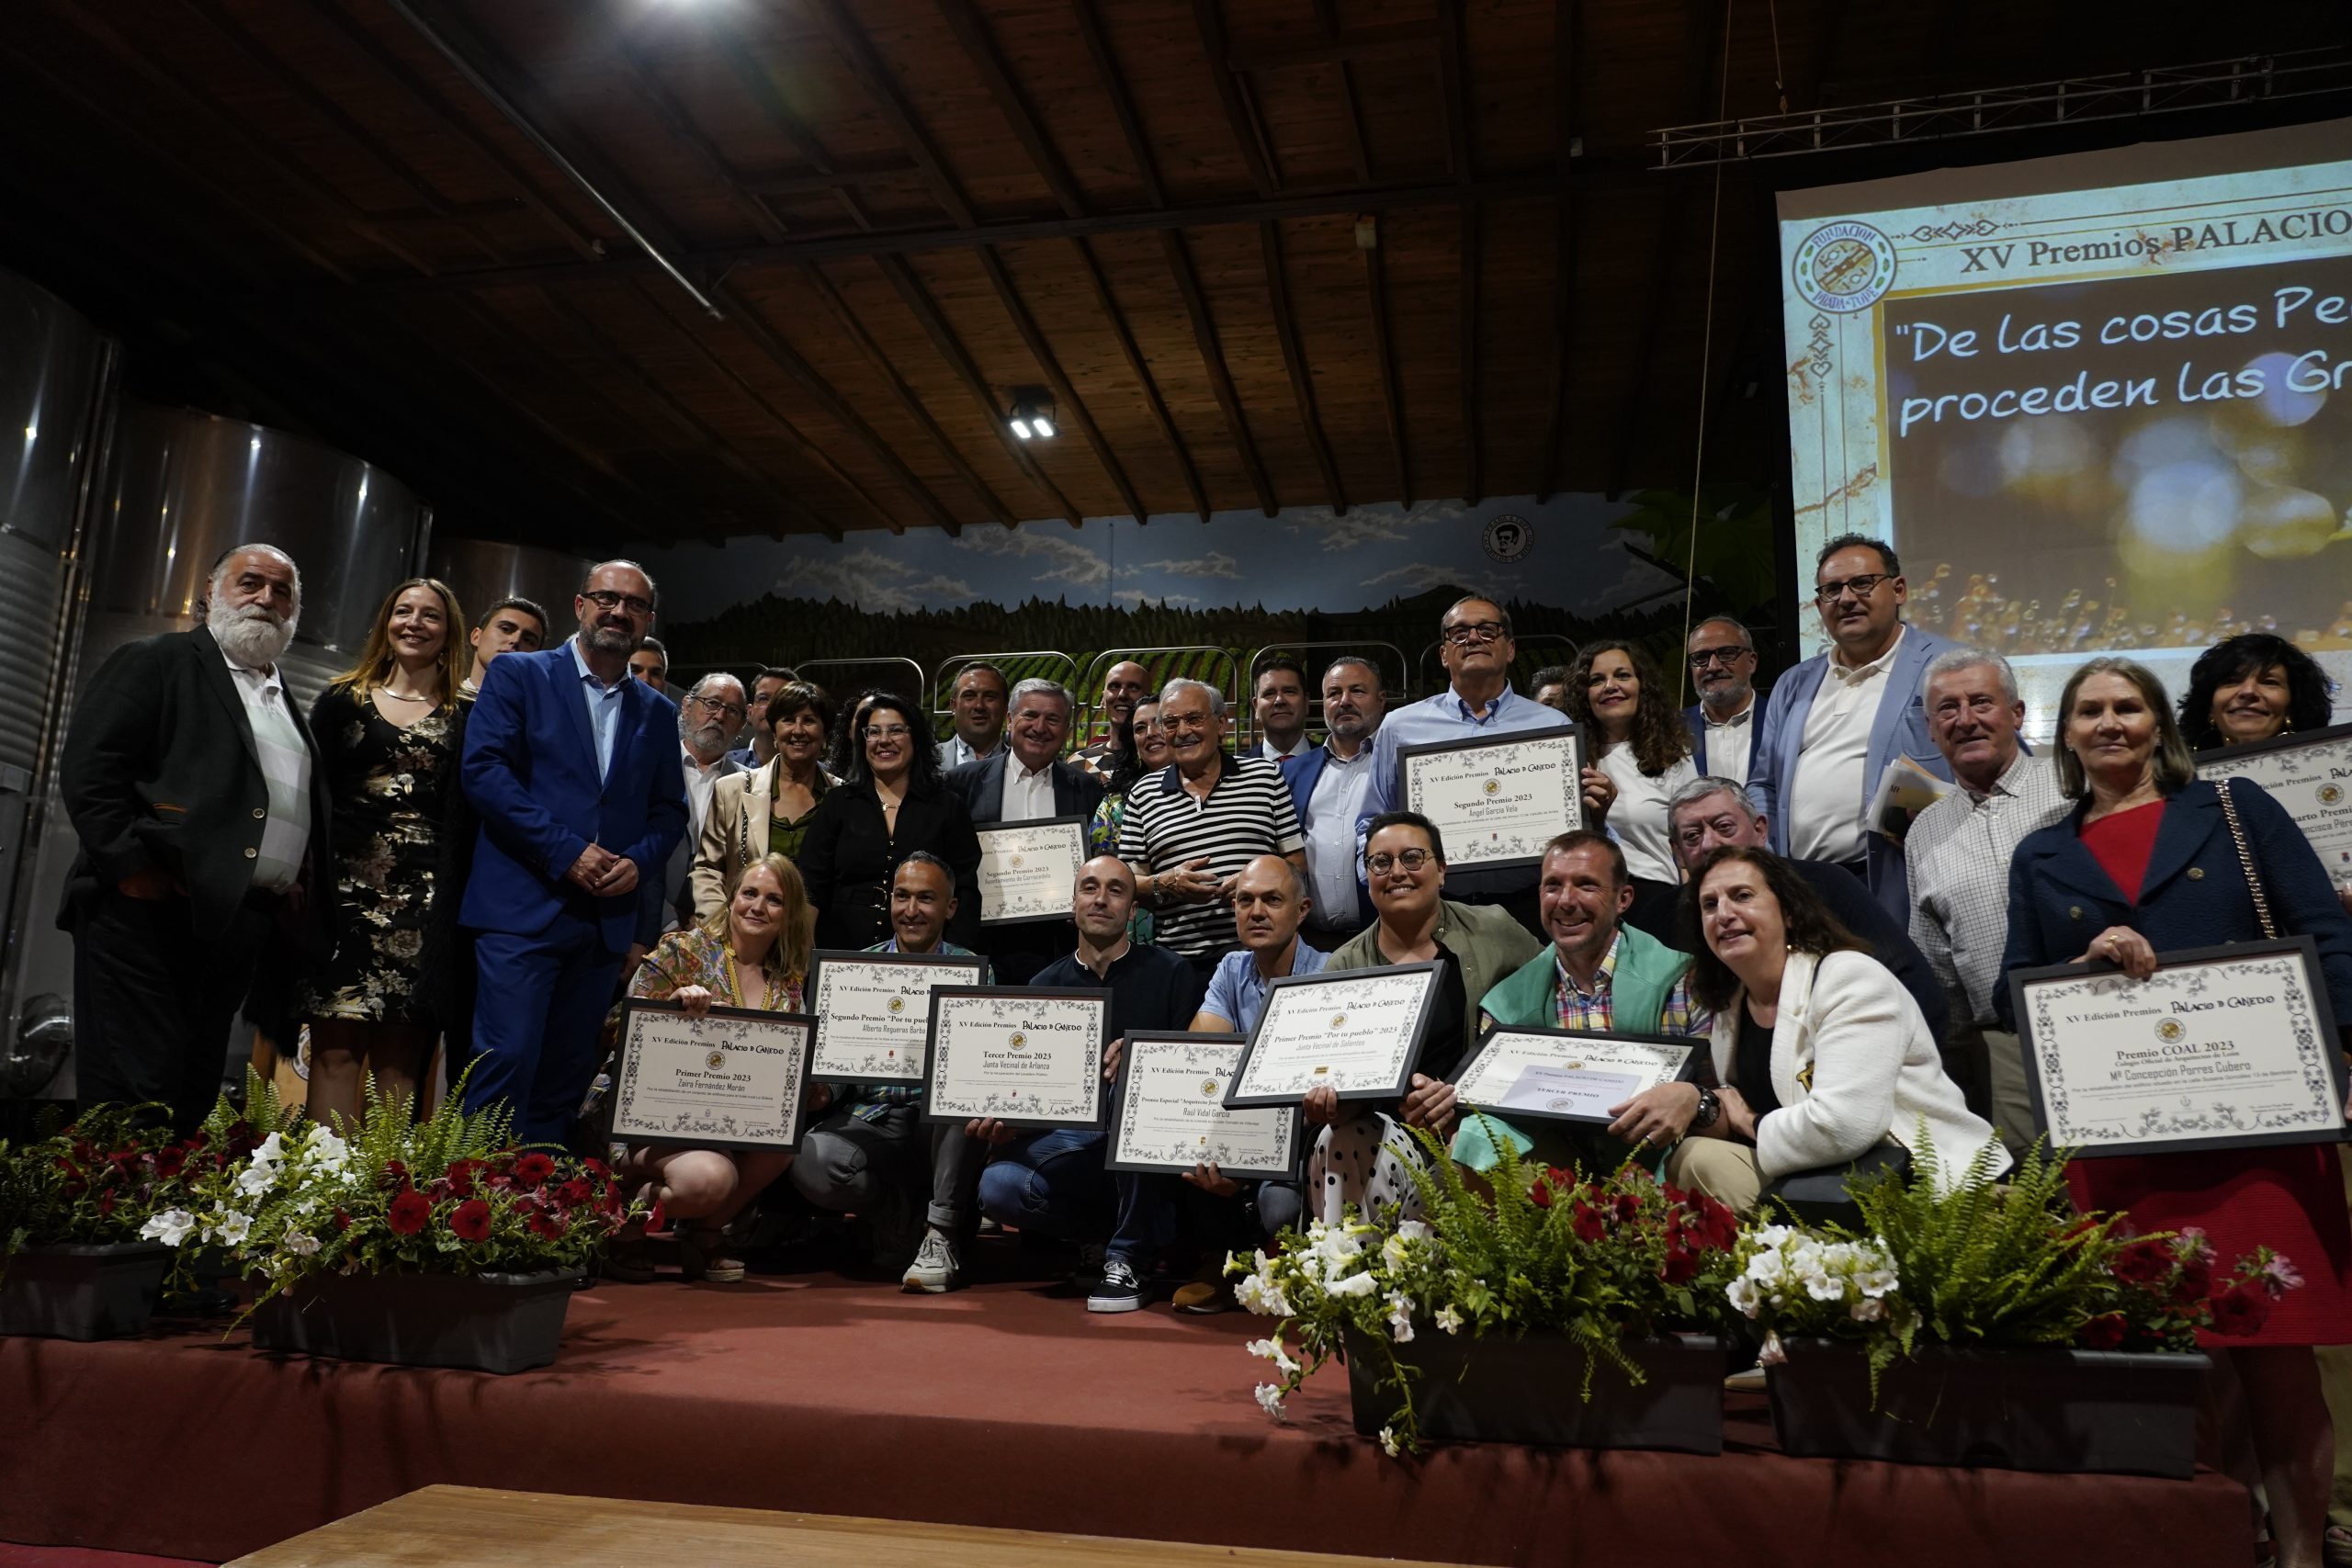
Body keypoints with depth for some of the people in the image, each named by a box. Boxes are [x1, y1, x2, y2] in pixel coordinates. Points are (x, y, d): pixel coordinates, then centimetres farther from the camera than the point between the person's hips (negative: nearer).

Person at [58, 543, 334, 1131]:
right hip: (152, 910, -6)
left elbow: (311, 812, 23)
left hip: (237, 923, 7)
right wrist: (133, 867, -15)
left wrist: (302, 885, 7)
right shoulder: (155, 661, 2)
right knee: (132, 1094, -8)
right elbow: (87, 770, -8)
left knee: (194, 1098, 8)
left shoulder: (287, 705, 23)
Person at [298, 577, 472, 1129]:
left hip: (424, 898, 0)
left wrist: (454, 895, -5)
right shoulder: (341, 700, 12)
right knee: (336, 1047, -2)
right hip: (347, 888, 0)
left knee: (401, 1058, 1)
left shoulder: (465, 719, 10)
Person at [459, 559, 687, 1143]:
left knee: (565, 1079, 9)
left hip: (608, 919, 5)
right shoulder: (517, 675, 3)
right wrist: (567, 852, -15)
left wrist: (638, 862, -6)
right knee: (507, 1065, -10)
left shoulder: (658, 713, 16)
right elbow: (483, 769, -8)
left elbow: (669, 810, 16)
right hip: (524, 909, -4)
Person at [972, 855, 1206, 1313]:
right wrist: (1004, 1122, -9)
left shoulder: (1169, 973, 5)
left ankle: (1126, 1257, -17)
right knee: (997, 1186, -24)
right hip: (1070, 1137, 3)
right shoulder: (1045, 985, 13)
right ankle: (1115, 1230, 1)